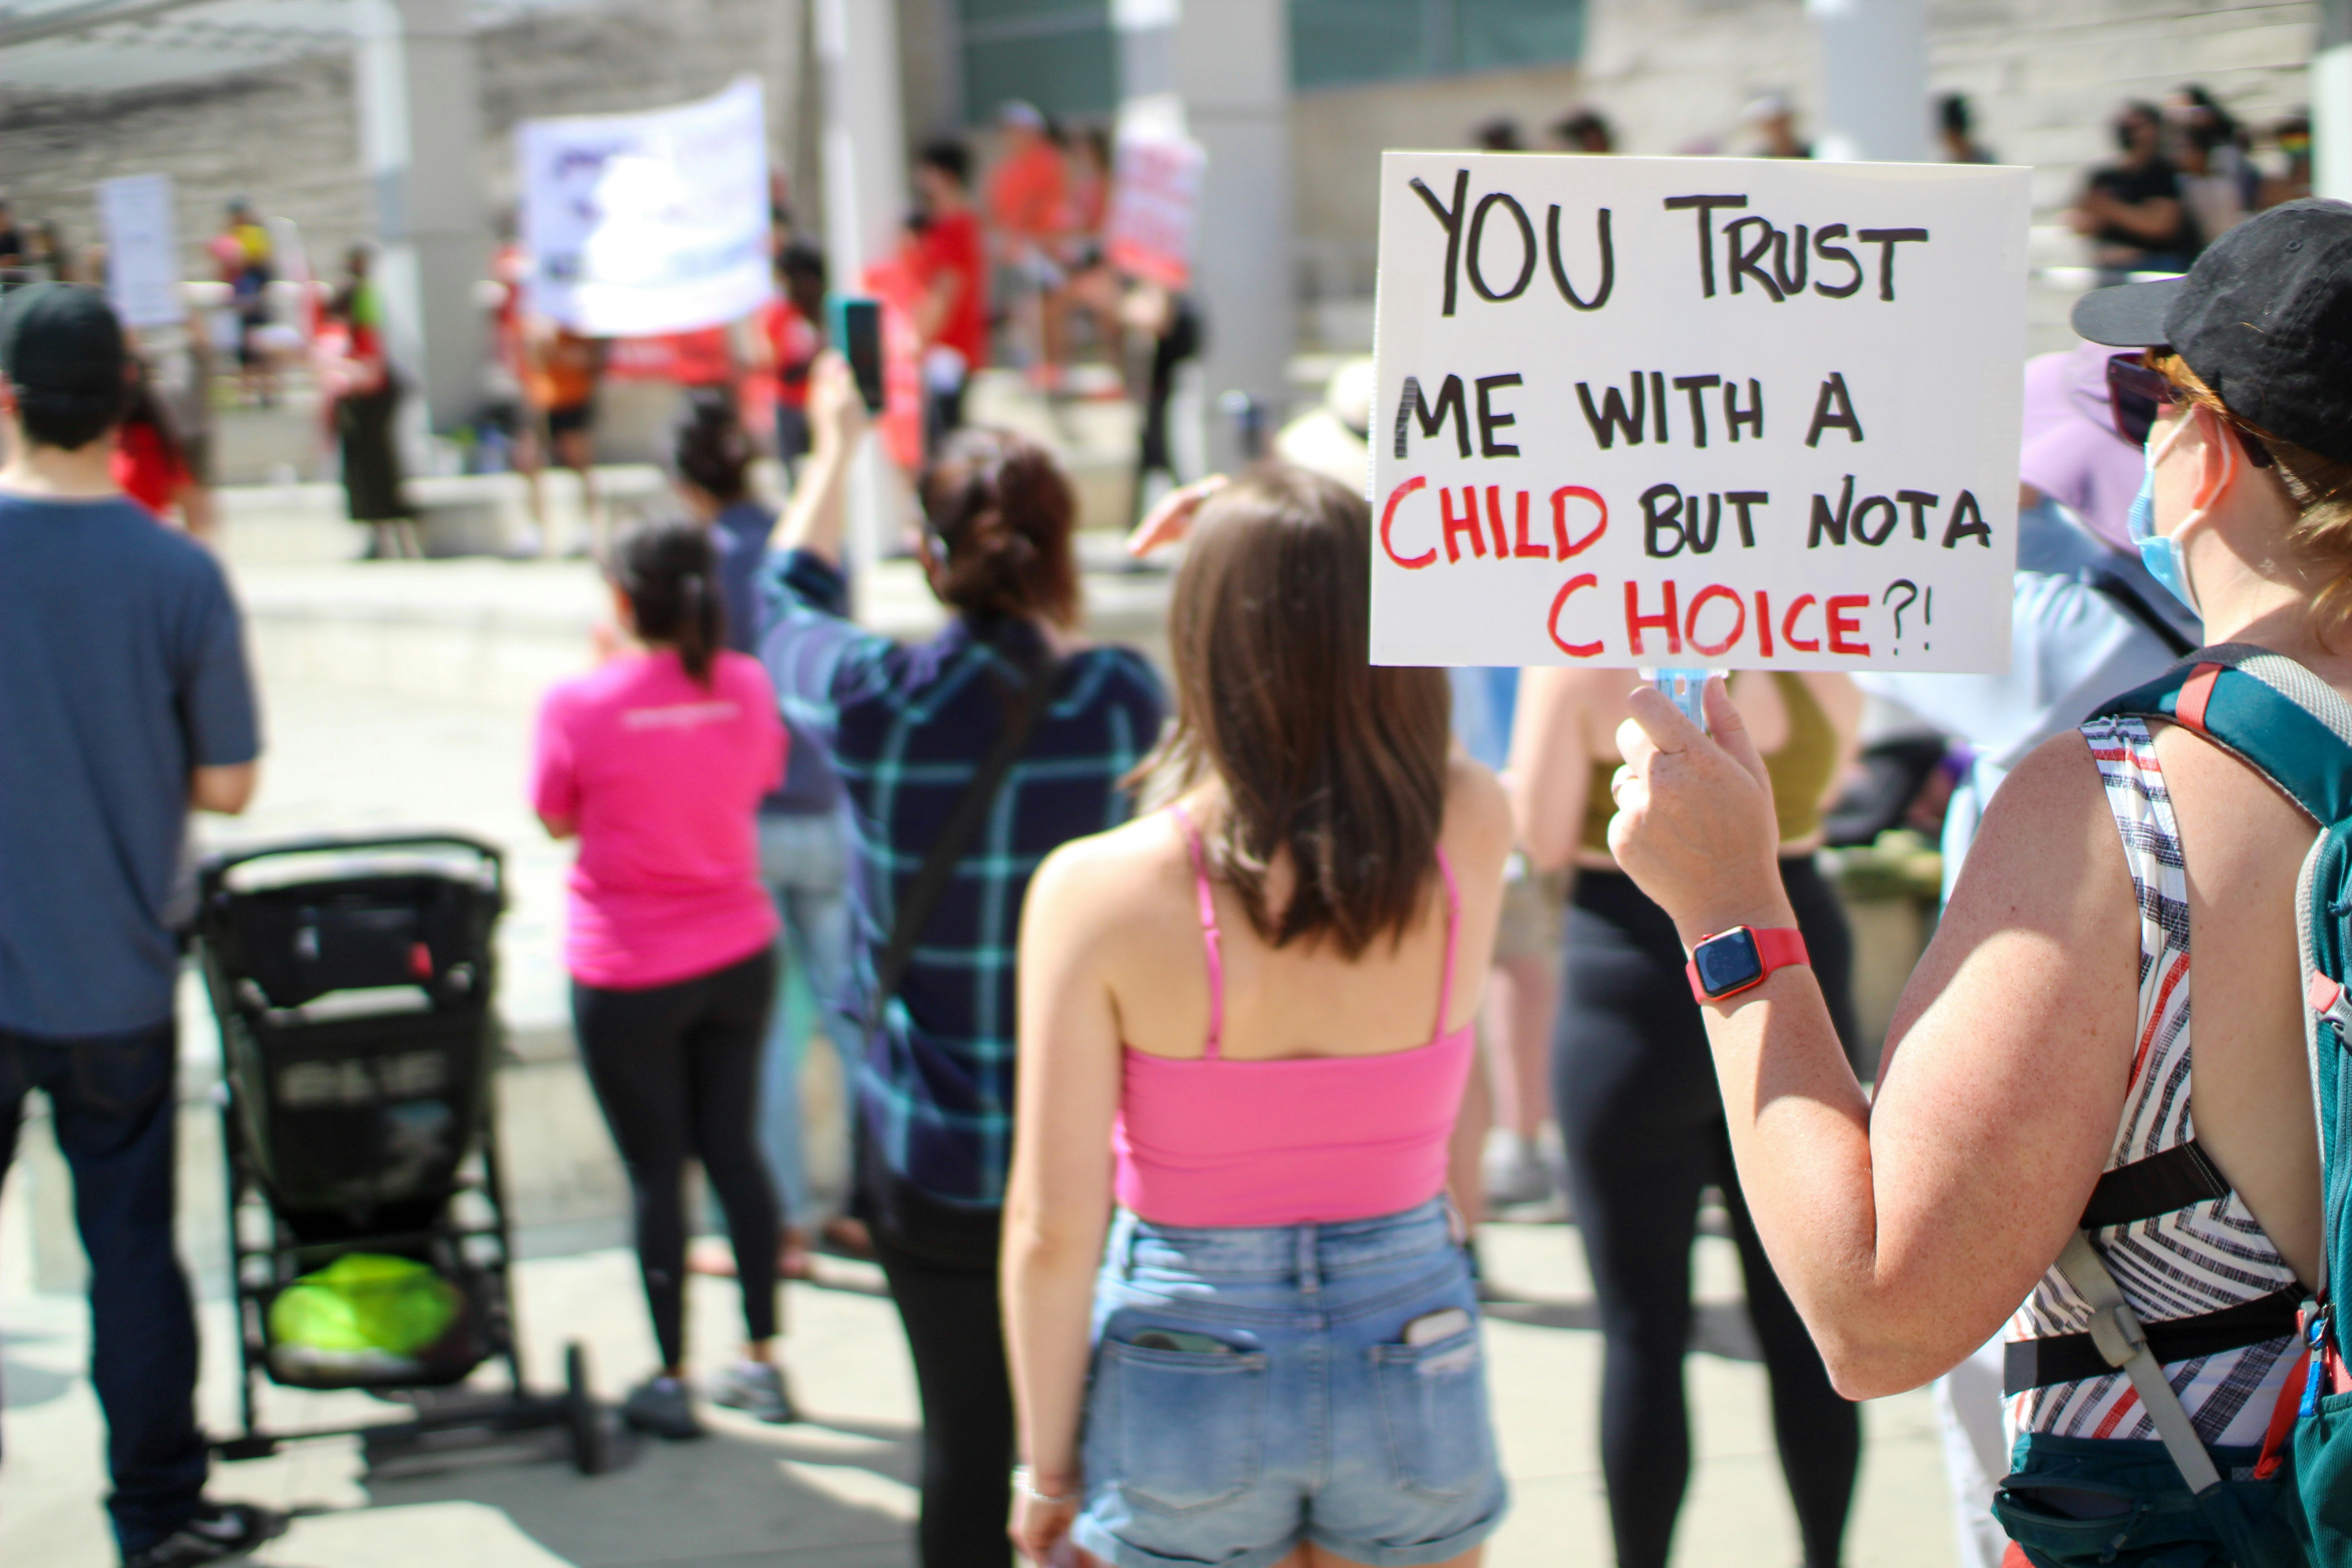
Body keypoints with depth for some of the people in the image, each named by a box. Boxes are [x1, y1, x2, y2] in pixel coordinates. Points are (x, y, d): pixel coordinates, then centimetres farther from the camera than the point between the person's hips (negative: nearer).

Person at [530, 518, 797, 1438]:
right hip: (738, 956, 4)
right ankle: (761, 1362, 21)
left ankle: (671, 1381, 14)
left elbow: (556, 819, -2)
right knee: (734, 1147, 14)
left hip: (626, 975, -4)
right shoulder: (745, 687, -6)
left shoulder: (581, 705, -18)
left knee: (656, 1168, 6)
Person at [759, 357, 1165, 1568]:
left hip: (932, 1156, 0)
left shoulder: (877, 702, -14)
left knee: (965, 1437, 11)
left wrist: (835, 444, 24)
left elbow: (788, 603, 10)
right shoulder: (1124, 699, -14)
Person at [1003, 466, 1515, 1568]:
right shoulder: (1470, 837, -13)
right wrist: (1298, 558, 8)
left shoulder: (1099, 890, -20)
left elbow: (1052, 1225, -15)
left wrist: (1048, 1467, -3)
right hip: (1412, 1362, 2)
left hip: (1189, 1383, -2)